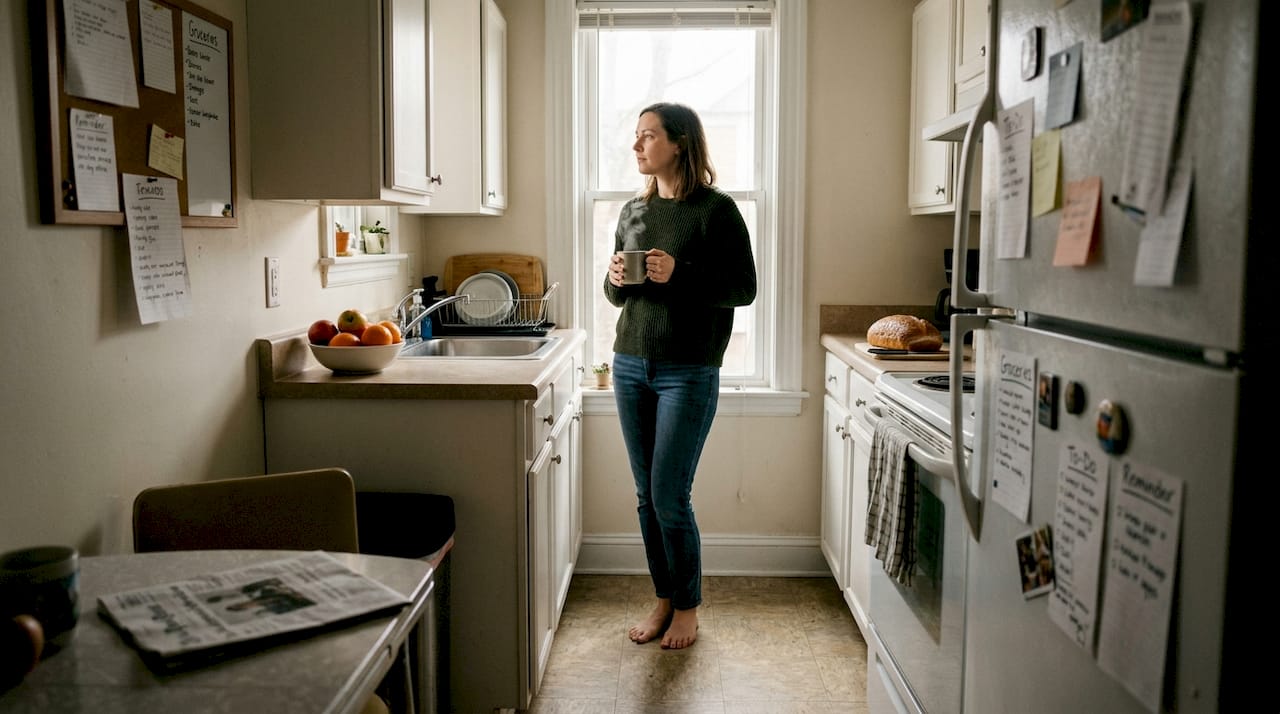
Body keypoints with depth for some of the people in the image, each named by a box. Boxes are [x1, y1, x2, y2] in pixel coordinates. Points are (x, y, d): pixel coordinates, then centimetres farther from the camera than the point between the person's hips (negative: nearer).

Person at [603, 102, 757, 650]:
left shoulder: (716, 209, -6)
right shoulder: (632, 212, 11)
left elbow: (744, 289, -8)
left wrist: (679, 275, -20)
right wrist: (616, 280, -5)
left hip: (689, 372, -5)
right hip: (631, 365, 6)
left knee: (670, 497, -3)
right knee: (646, 496, 10)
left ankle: (688, 607, 18)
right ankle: (663, 599, 26)